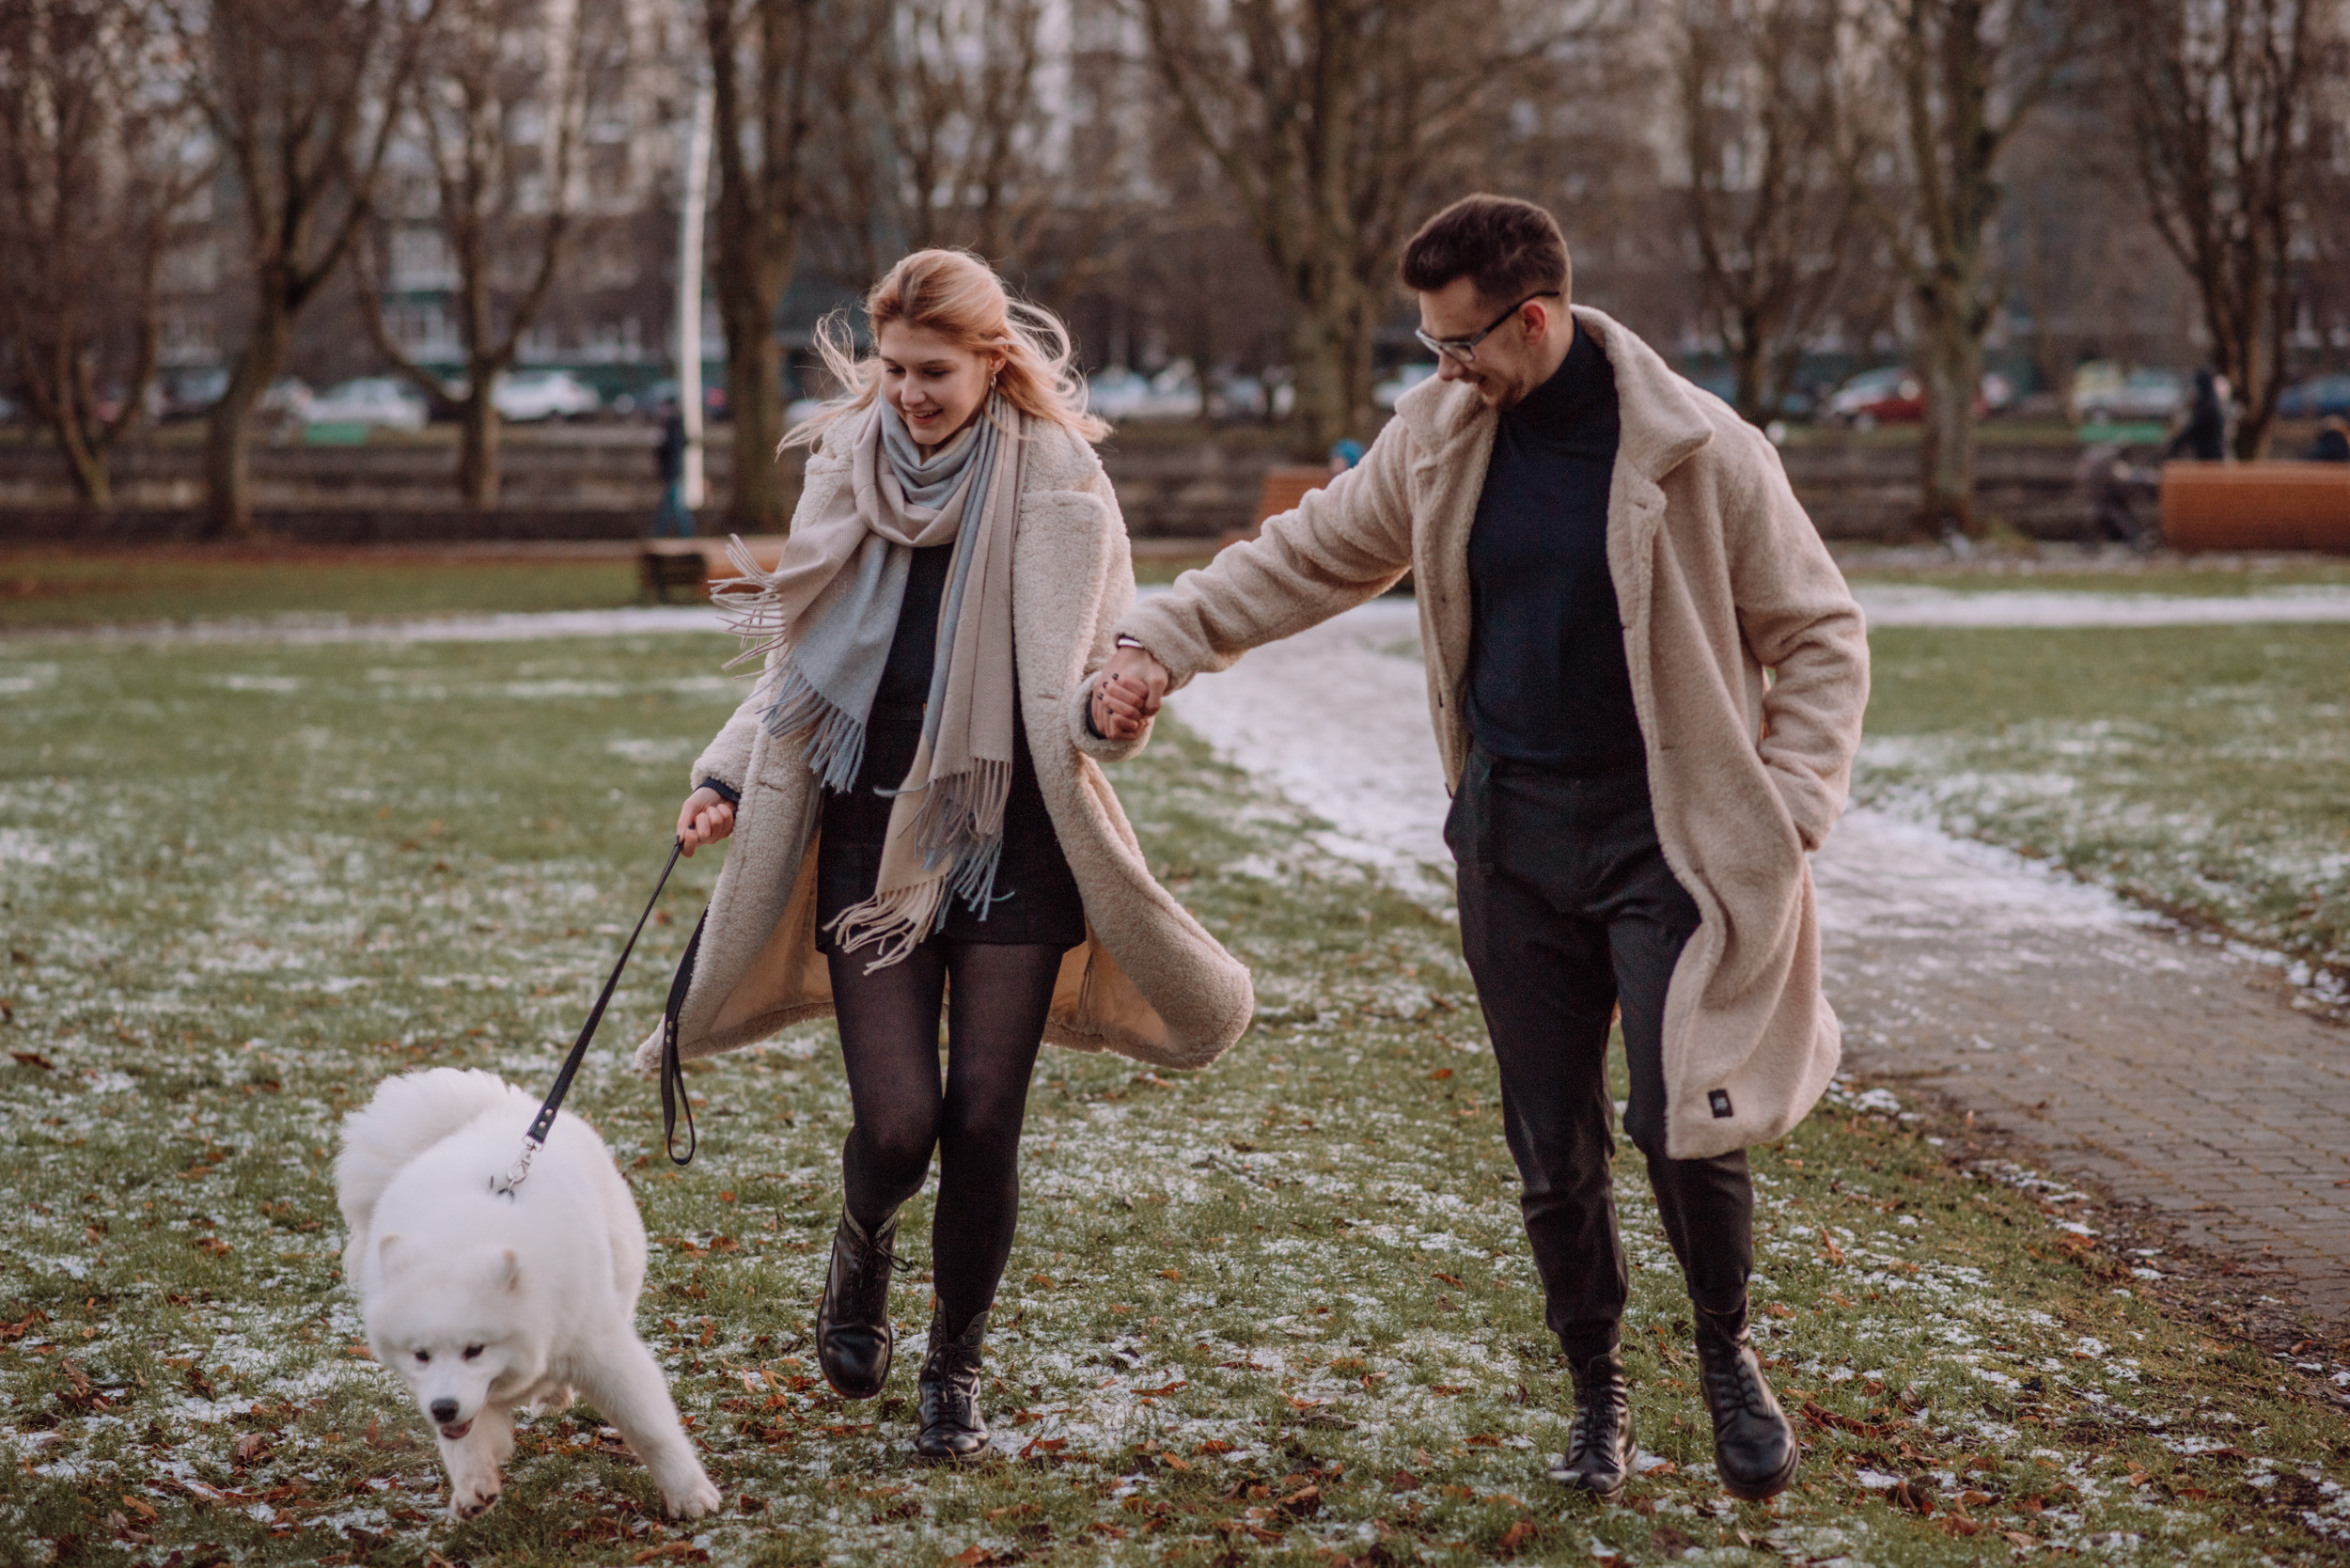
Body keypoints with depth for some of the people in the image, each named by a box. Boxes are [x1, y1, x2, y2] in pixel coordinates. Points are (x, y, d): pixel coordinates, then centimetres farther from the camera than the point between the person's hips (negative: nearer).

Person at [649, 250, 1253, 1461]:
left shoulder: (1057, 483, -5)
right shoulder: (848, 469, 5)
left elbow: (1089, 682, -6)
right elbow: (803, 658, 14)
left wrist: (1107, 712, -30)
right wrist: (726, 777, 2)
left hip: (1009, 841, -2)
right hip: (870, 833, 2)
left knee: (982, 1118, -2)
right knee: (895, 1121, -7)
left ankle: (957, 1369, 18)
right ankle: (862, 1250, 28)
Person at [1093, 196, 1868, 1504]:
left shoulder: (1698, 451, -10)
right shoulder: (1440, 436, 3)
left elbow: (1821, 631, -2)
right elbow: (1311, 555, 16)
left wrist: (1791, 810, -10)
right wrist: (1165, 638, 7)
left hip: (1664, 841, -4)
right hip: (1513, 842, 4)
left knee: (1683, 1124, -13)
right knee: (1553, 1152, 6)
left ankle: (1730, 1358, 14)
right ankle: (1599, 1395, 27)